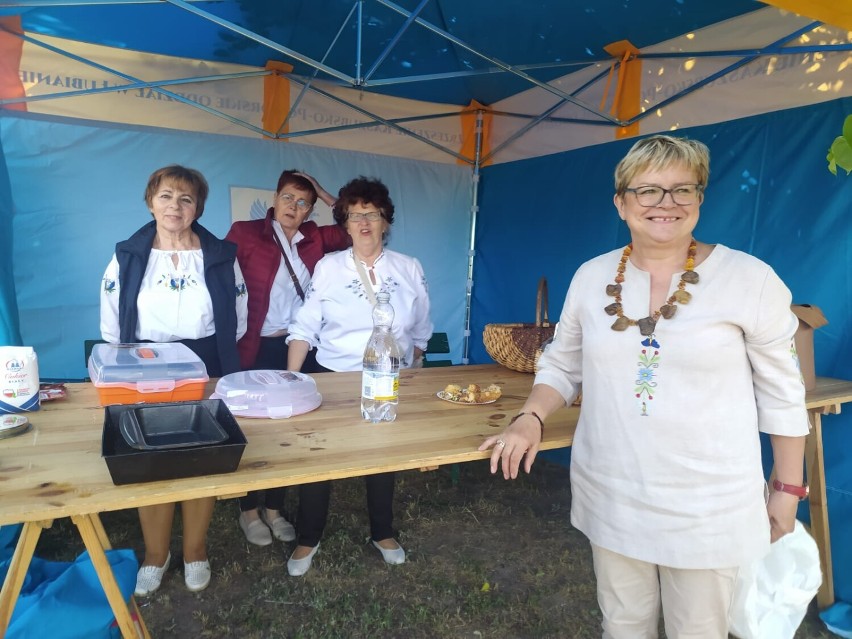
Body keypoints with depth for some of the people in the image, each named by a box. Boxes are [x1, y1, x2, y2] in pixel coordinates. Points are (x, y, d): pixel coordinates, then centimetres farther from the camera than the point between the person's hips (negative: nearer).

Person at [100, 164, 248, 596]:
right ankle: (155, 553, 26)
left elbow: (237, 321, 4)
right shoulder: (127, 256, 1)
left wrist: (202, 357, 1)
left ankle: (194, 550, 27)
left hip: (207, 373, 0)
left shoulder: (222, 256, -1)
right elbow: (111, 327, 6)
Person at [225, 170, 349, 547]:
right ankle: (249, 511, 30)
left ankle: (274, 508, 32)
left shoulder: (314, 237, 5)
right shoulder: (244, 233, -7)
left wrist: (325, 196, 2)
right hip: (258, 348, -4)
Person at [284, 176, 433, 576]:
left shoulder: (409, 269, -1)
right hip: (333, 377, -1)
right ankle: (308, 539, 29)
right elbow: (305, 328, -7)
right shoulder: (328, 267, -5)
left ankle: (383, 533, 38)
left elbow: (420, 332, 7)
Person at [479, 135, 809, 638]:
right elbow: (563, 366, 7)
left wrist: (788, 492, 0)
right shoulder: (592, 277, -1)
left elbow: (783, 396, -3)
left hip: (710, 508, -2)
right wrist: (530, 420, -9)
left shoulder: (750, 279, -11)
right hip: (610, 496, 3)